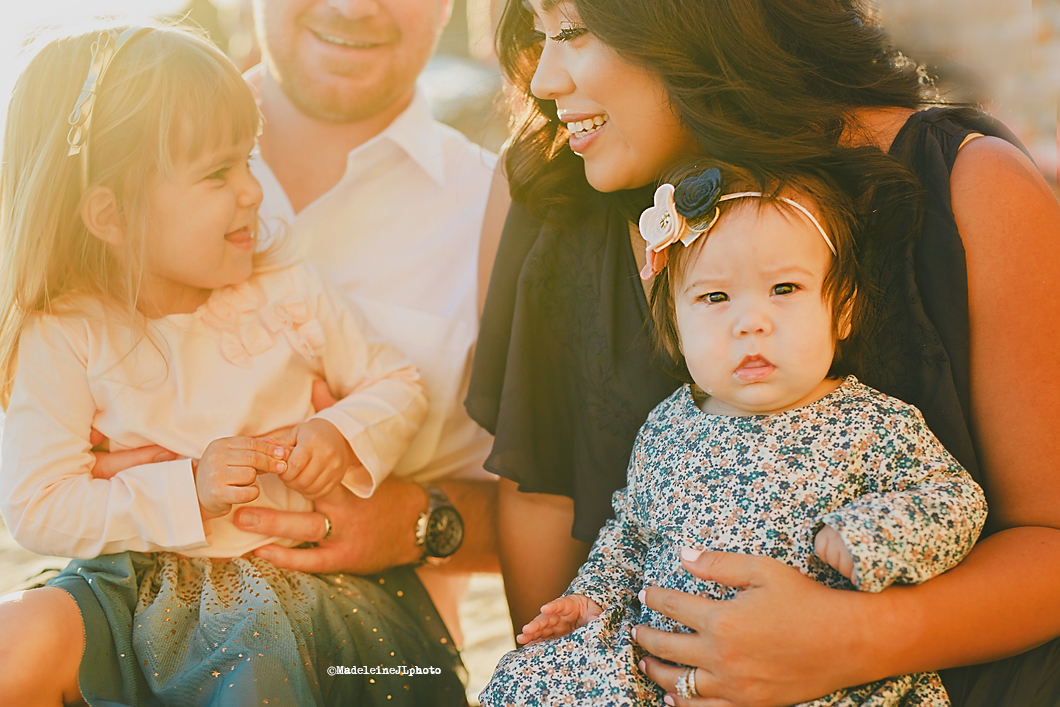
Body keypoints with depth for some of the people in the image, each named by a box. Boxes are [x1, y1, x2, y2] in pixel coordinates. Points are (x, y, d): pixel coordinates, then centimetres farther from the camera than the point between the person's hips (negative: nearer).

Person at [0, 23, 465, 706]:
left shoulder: (291, 291, -1)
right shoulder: (63, 338, -7)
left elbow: (398, 384, 10)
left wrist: (343, 434, -12)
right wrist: (185, 490, -19)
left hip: (290, 574, 0)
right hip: (135, 583, 0)